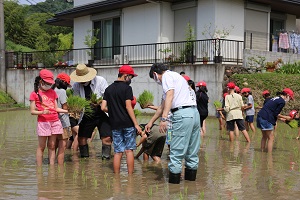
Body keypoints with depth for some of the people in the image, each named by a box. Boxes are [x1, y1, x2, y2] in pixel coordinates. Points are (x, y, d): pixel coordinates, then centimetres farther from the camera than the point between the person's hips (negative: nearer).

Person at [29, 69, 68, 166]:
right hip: (43, 122, -4)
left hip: (55, 122, 5)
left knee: (52, 146, 7)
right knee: (41, 147, 0)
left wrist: (67, 111, 1)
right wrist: (42, 112, -22)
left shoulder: (52, 92, 14)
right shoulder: (35, 94, -1)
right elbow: (32, 111, -4)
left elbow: (56, 108, 14)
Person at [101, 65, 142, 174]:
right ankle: (130, 176, 4)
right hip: (127, 123, -4)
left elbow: (103, 107, 6)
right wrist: (136, 124, -11)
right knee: (129, 150, 2)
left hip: (115, 124, 4)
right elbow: (128, 107, -12)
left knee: (118, 152, 7)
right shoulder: (126, 88, -6)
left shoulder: (109, 89, 10)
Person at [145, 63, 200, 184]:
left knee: (176, 152, -5)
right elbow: (163, 106, 35)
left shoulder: (167, 76, 1)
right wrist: (151, 122, 40)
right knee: (192, 151, 15)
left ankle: (174, 180, -2)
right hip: (195, 113, 10)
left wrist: (164, 118, -26)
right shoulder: (176, 76, 30)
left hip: (183, 114, -10)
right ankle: (191, 177, 23)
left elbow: (170, 96, -18)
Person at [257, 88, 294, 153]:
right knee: (271, 138, -1)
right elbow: (276, 114, -10)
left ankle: (262, 152, 24)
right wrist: (285, 117, 3)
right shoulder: (282, 102, -8)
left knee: (264, 136, 20)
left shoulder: (275, 98, 20)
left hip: (260, 116, 9)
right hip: (266, 119, -9)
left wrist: (281, 118, 24)